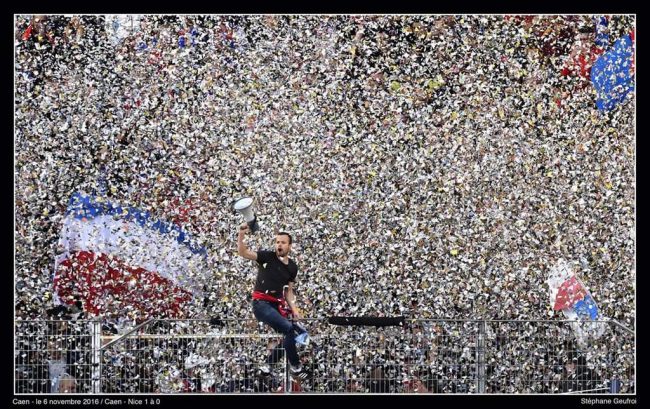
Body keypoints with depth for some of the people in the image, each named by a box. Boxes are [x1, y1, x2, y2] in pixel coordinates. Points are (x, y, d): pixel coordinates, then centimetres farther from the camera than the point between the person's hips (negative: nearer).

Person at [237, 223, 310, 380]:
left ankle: (267, 366, 22)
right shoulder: (267, 257, -4)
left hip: (278, 305, 7)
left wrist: (294, 309, 6)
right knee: (288, 327, -25)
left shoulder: (292, 267, 11)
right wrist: (241, 235, -32)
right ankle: (295, 367, -12)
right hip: (262, 304, -7)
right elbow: (243, 253, -14)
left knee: (290, 337, 3)